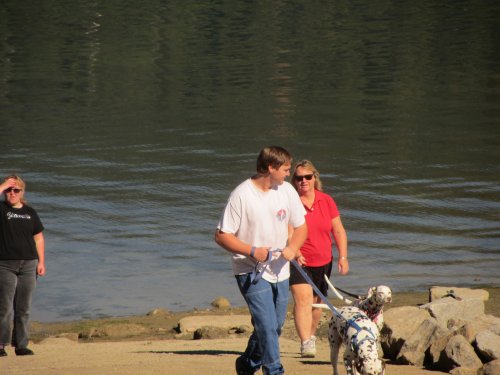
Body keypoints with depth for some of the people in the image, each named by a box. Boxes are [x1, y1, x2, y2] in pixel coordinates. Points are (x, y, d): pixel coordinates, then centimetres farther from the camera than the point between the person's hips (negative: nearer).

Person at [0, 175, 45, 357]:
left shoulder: (30, 213, 11)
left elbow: (38, 238, 13)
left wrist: (41, 262, 7)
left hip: (28, 265, 3)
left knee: (24, 308, 5)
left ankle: (21, 345, 9)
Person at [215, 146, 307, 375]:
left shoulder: (286, 190, 3)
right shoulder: (241, 195, -14)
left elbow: (300, 227, 11)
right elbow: (221, 236, -12)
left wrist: (292, 248, -11)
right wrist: (252, 251, -23)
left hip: (279, 270, 6)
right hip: (251, 272, -6)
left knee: (275, 326, 14)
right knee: (267, 326, -15)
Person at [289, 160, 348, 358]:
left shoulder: (326, 201, 3)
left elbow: (338, 231, 8)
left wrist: (343, 257, 1)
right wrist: (295, 252, -25)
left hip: (323, 262, 5)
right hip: (298, 262, -5)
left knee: (316, 302, 17)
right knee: (303, 299, -21)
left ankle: (311, 336, 39)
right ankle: (305, 343, -29)